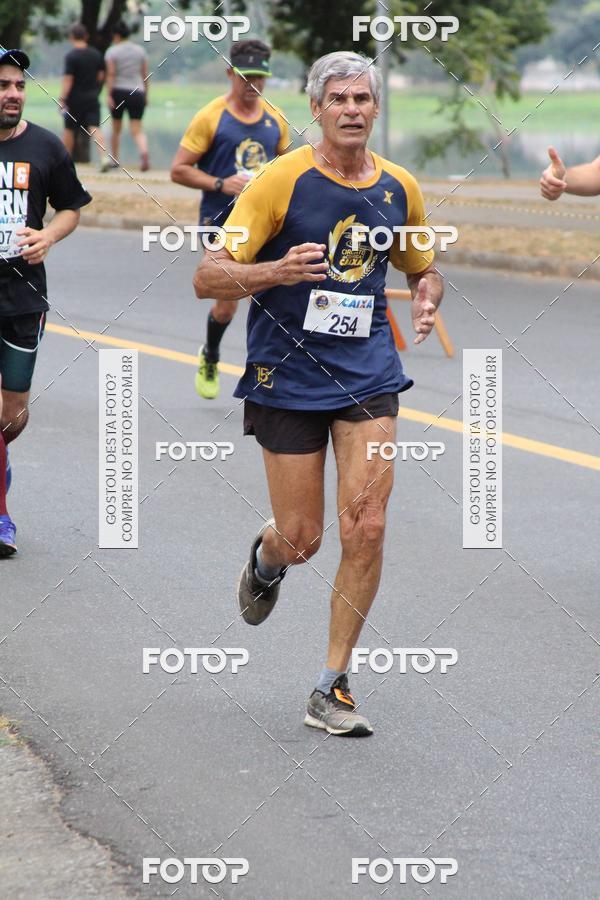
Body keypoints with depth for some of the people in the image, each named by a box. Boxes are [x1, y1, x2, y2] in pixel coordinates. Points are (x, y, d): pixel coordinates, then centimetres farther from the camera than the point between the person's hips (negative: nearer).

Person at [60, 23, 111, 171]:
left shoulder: (71, 56, -12)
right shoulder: (96, 54, 5)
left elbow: (68, 80, -16)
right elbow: (101, 76, 11)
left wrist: (62, 99, -14)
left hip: (75, 98, -4)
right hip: (92, 98, 4)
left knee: (69, 130, 11)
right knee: (95, 128, -4)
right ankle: (104, 157, -24)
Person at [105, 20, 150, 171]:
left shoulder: (112, 51, -2)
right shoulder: (140, 50, 9)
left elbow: (110, 74, -10)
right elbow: (145, 75, 9)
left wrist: (109, 95, -13)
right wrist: (146, 95, 16)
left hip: (118, 91, -2)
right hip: (137, 92, 2)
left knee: (116, 129, 15)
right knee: (137, 130, -4)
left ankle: (114, 160, 23)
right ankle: (144, 152, -32)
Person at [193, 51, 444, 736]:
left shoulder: (399, 188, 4)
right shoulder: (282, 180, -9)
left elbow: (421, 268, 23)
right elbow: (208, 277, -11)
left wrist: (427, 298, -1)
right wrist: (278, 272, -29)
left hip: (368, 376, 3)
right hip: (287, 378, -2)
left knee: (366, 529, -10)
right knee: (300, 539, 2)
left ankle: (332, 688, 3)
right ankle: (264, 560, 42)